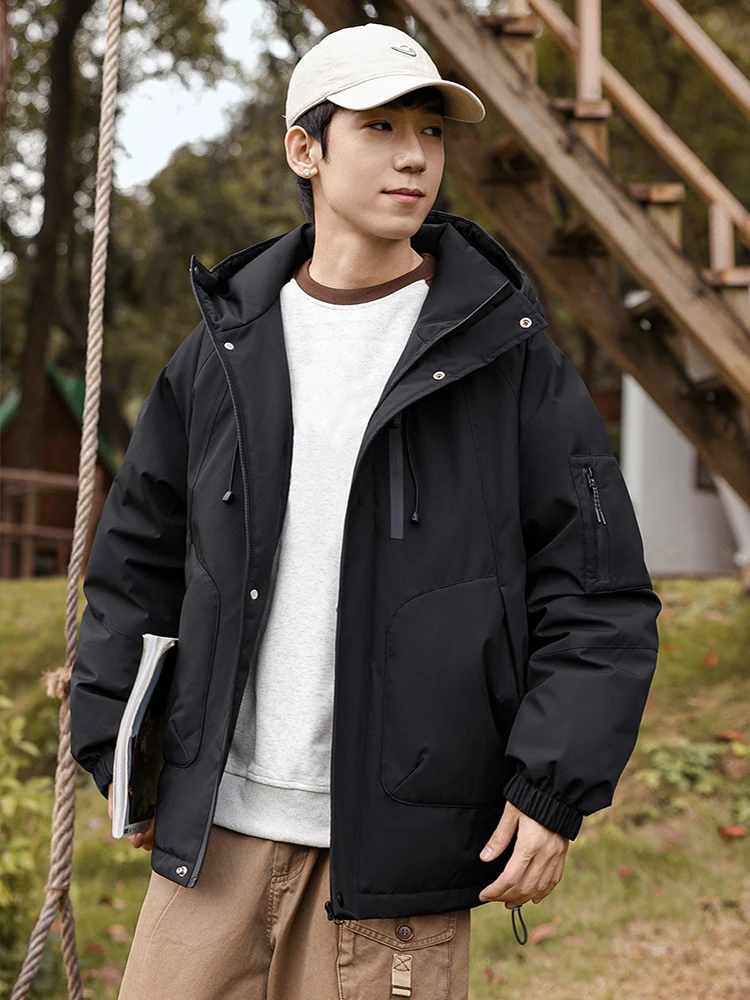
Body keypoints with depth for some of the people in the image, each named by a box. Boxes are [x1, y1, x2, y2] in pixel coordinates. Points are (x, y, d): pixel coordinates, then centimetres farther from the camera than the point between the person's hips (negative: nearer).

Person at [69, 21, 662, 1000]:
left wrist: (555, 792, -9)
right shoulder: (227, 349, 6)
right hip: (218, 825, 3)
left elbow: (599, 595, -2)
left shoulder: (506, 355, -2)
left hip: (397, 837, -3)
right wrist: (117, 752, 10)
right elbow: (139, 557, 15)